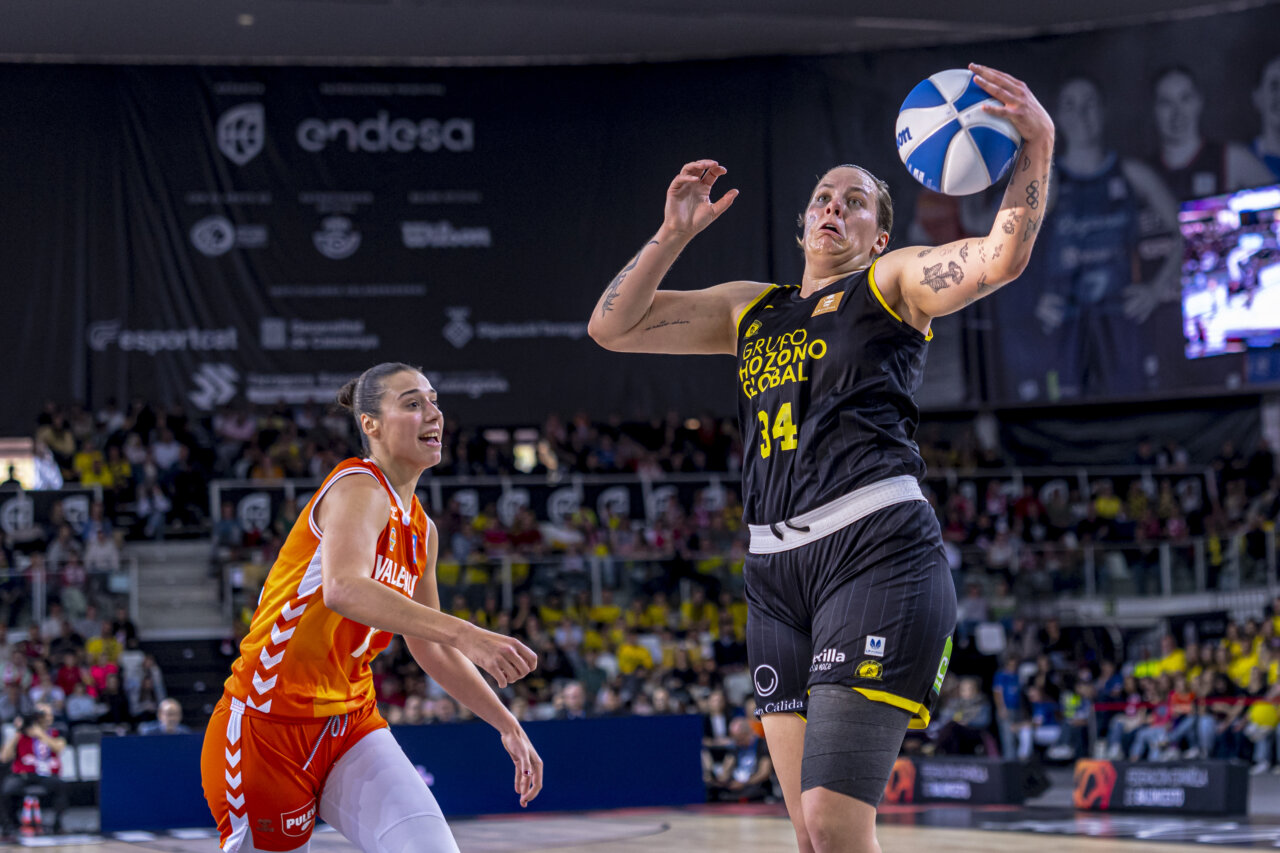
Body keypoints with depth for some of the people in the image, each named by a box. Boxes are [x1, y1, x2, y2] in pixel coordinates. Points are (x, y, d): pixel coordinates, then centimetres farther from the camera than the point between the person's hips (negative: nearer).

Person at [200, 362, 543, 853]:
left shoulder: (421, 531, 12)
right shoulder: (360, 489, -14)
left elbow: (431, 649, 24)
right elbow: (343, 588, -35)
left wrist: (507, 725, 20)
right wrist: (464, 635, -43)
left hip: (351, 726, 7)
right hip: (269, 724, -7)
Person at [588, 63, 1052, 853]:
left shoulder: (892, 283, 10)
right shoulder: (750, 308, 25)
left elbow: (1000, 258, -9)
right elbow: (610, 328, 23)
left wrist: (1037, 147, -21)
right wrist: (674, 235, 14)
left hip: (876, 551, -7)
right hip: (776, 572, 7)